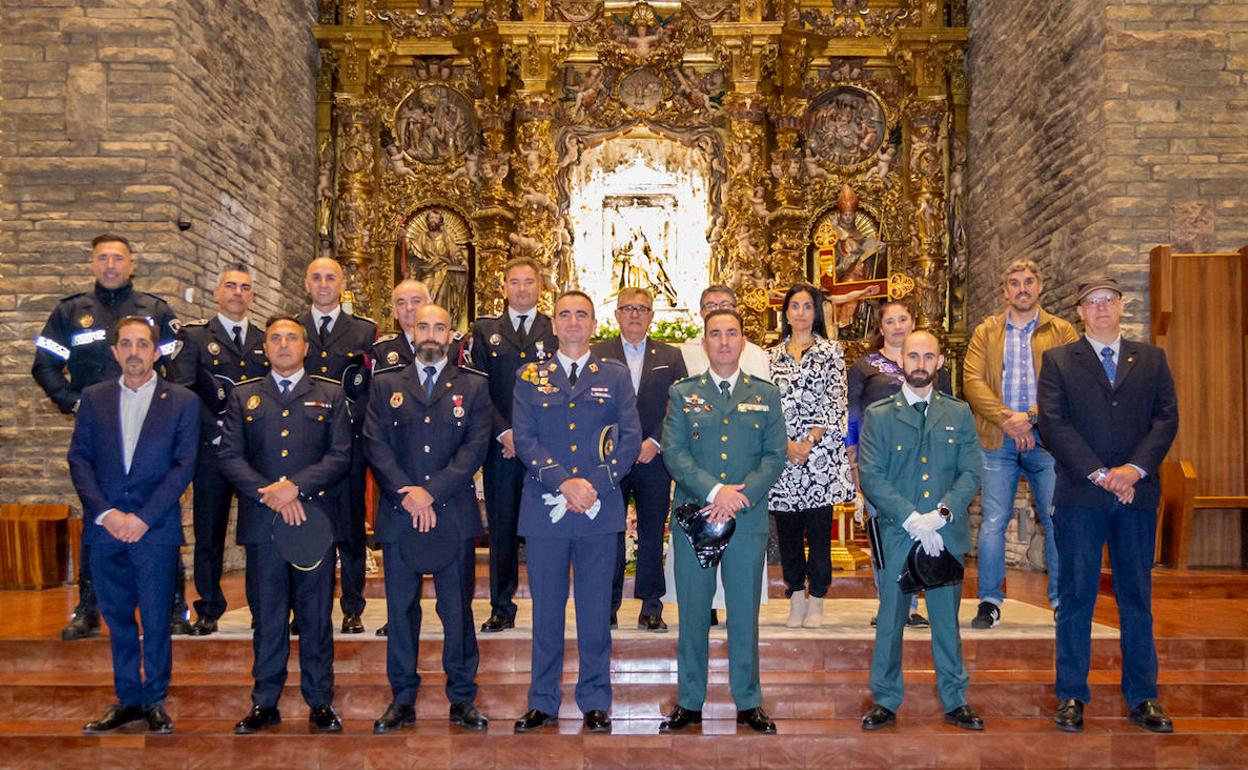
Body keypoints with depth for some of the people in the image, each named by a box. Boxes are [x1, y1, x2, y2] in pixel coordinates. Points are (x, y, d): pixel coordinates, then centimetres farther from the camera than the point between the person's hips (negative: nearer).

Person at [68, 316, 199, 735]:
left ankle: (155, 700, 16)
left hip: (155, 529, -3)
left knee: (156, 621, 3)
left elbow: (183, 465, -4)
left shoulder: (182, 401, 2)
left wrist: (143, 517, -12)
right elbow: (79, 460, 4)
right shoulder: (93, 398, 9)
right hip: (104, 528, 3)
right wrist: (104, 513, -9)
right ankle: (127, 700, 23)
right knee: (117, 619, 11)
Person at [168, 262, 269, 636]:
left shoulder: (265, 341, 15)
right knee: (209, 532, 5)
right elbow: (183, 392, -5)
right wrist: (217, 433, -12)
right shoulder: (193, 336, 5)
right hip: (211, 451, -2)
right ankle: (208, 611, 16)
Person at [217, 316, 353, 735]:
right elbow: (229, 457, 3)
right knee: (268, 616, 7)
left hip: (315, 518, -1)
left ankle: (320, 702, 14)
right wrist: (268, 494, -12)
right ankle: (265, 703, 18)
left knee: (316, 616, 5)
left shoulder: (330, 395, 8)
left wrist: (295, 487, -14)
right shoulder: (243, 397, 12)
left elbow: (340, 457, -1)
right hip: (262, 523, 1)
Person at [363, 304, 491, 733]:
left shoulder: (473, 387, 8)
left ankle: (462, 698, 14)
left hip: (454, 516, -1)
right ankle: (403, 699, 17)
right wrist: (408, 495, -11)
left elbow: (475, 447, -2)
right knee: (401, 609, 7)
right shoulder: (386, 385, 10)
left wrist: (431, 492, -12)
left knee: (457, 609, 4)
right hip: (398, 516, 1)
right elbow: (375, 444, 1)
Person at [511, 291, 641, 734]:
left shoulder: (616, 376, 9)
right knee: (546, 610, 7)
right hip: (544, 510, 0)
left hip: (600, 510, 0)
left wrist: (596, 484, -11)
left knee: (596, 610, 6)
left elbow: (630, 437, 2)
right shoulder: (529, 378, 8)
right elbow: (523, 440, -1)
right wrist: (564, 483, -13)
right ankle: (543, 703, 19)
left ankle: (595, 702, 18)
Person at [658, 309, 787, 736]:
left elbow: (775, 455, 1)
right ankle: (690, 702, 18)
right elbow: (673, 453, -3)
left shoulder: (766, 395, 8)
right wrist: (714, 491, -16)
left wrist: (739, 498, -12)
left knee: (745, 613, 7)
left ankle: (748, 703, 19)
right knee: (692, 613, 6)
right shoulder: (682, 394, 6)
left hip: (748, 520, 0)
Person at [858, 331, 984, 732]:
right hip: (896, 534, -1)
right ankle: (885, 702, 18)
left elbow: (971, 473, 1)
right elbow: (871, 476, -6)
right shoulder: (878, 415, 1)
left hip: (947, 534, 1)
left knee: (947, 619, 11)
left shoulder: (959, 414, 8)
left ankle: (955, 701, 24)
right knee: (890, 621, 7)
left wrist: (940, 514, -14)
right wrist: (912, 519, -16)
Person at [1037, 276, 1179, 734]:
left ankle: (1142, 698, 19)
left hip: (1137, 493, 2)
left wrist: (1134, 469, -11)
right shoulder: (1058, 361, 5)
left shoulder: (1151, 359, 13)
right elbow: (1053, 424, -5)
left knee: (1137, 597, 9)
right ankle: (1071, 697, 11)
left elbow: (1167, 418, 3)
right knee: (1077, 597, 2)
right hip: (1080, 495, -2)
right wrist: (1100, 473, -12)